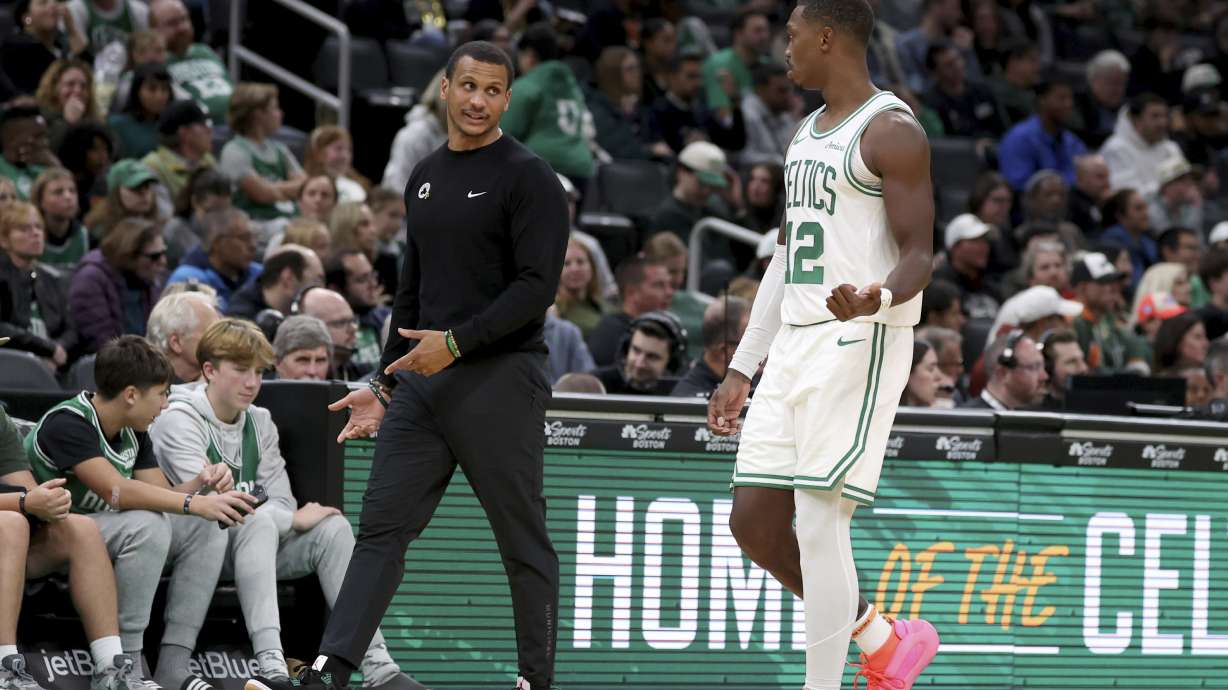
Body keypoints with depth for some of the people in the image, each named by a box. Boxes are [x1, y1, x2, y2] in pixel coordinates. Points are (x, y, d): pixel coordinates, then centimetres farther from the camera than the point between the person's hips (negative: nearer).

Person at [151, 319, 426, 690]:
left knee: (332, 528, -15)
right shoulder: (179, 421, -10)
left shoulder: (260, 423, 13)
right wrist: (293, 520, -15)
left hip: (254, 547, 7)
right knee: (262, 521, -34)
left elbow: (283, 503, 5)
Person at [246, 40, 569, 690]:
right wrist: (385, 383, 21)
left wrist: (457, 342, -19)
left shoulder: (527, 177, -5)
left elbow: (538, 285, -14)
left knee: (523, 541, 1)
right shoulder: (425, 178, 17)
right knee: (381, 526, -2)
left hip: (499, 378, -7)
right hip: (423, 380, 7)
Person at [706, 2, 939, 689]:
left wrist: (876, 299, -36)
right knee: (754, 519, 6)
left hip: (860, 343, -9)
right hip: (796, 344, 9)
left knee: (818, 525, -12)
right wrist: (743, 370, 20)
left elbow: (918, 256, -14)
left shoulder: (892, 131, -10)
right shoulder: (808, 134, 18)